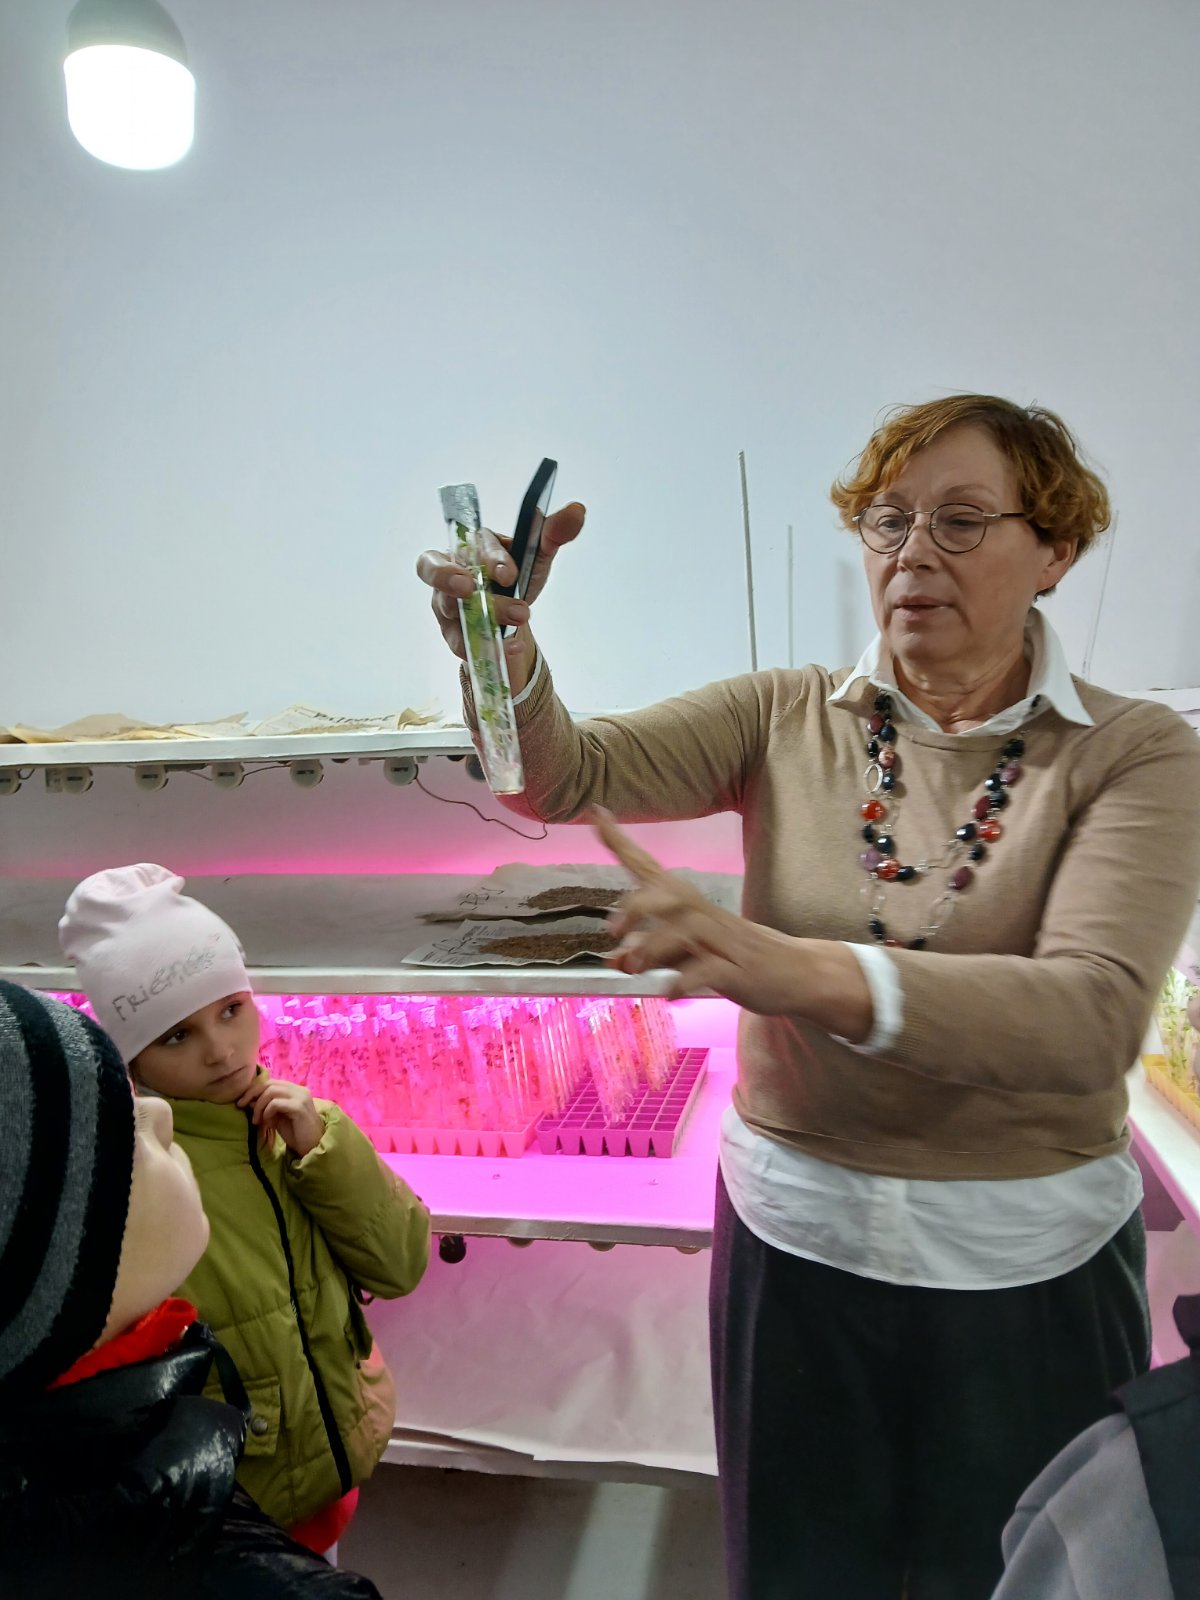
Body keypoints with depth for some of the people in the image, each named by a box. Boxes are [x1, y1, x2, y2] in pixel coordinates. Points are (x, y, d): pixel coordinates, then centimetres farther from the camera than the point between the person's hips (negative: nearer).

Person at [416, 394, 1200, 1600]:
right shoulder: (788, 719, -4)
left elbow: (1092, 1014, -28)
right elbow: (568, 776, -16)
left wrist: (796, 971, -43)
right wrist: (503, 647, -38)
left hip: (1027, 1268, -1)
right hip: (793, 1233, 2)